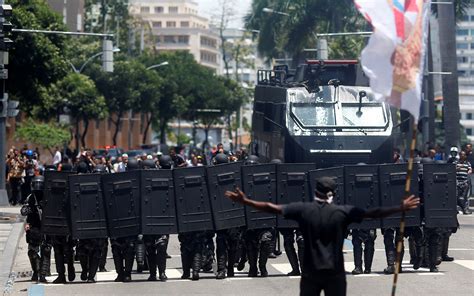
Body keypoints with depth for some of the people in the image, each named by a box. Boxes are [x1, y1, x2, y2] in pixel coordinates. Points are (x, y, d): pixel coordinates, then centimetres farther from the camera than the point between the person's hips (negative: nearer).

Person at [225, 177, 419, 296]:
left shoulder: (303, 210, -4)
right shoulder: (343, 212, -6)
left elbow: (272, 208, -4)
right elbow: (374, 213, -7)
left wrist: (245, 201, 3)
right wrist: (401, 208, -1)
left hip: (311, 271, 1)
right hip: (335, 272, -1)